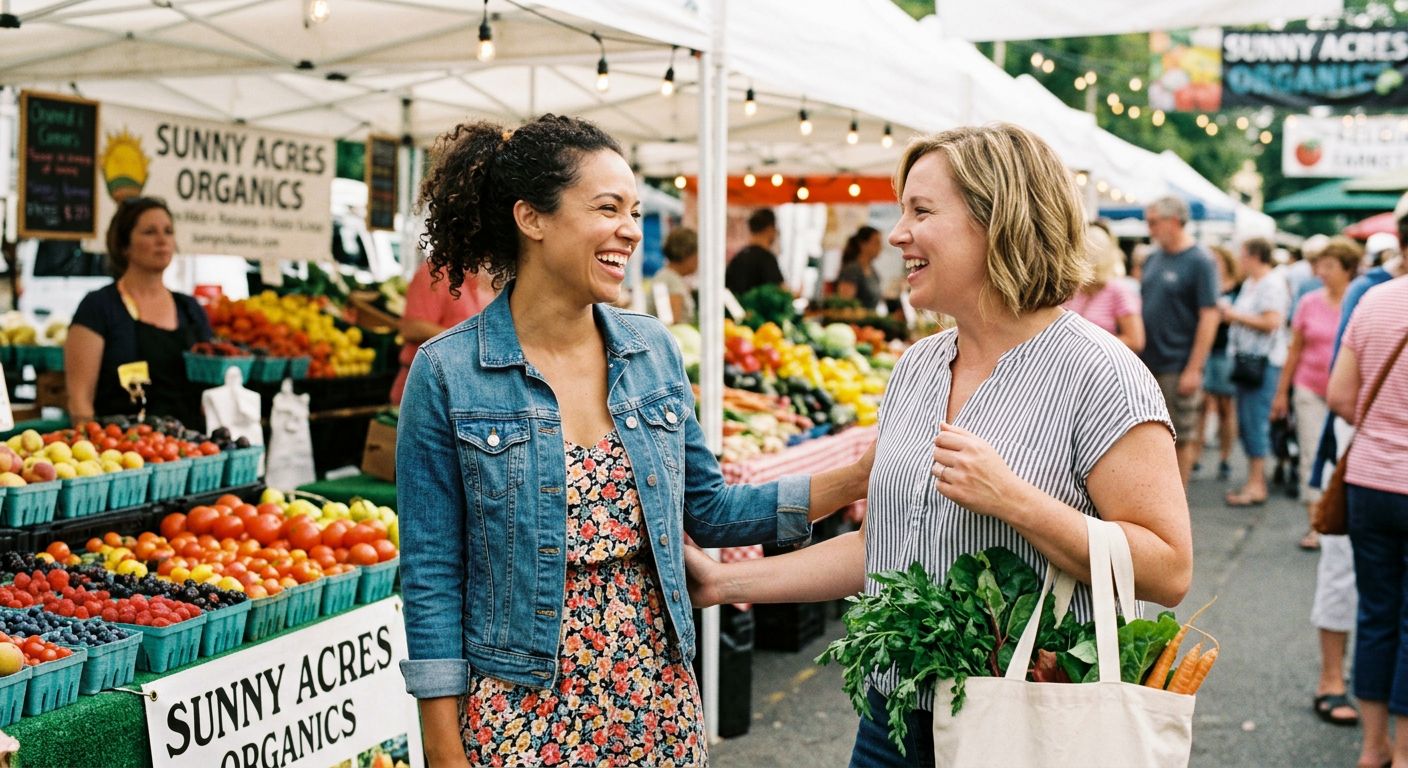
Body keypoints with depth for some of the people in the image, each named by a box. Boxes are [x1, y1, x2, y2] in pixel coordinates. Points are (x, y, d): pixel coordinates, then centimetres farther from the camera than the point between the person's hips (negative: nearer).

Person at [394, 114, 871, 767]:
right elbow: (432, 575, -8)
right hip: (521, 713, -4)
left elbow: (707, 508, 10)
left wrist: (852, 479, 0)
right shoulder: (447, 374, -11)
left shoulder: (653, 350, 1)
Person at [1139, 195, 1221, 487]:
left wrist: (1194, 368, -16)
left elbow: (1209, 317, -12)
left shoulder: (1199, 262, -8)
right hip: (1146, 364, 6)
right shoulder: (1153, 259, 12)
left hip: (1177, 368, -6)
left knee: (1181, 438, 4)